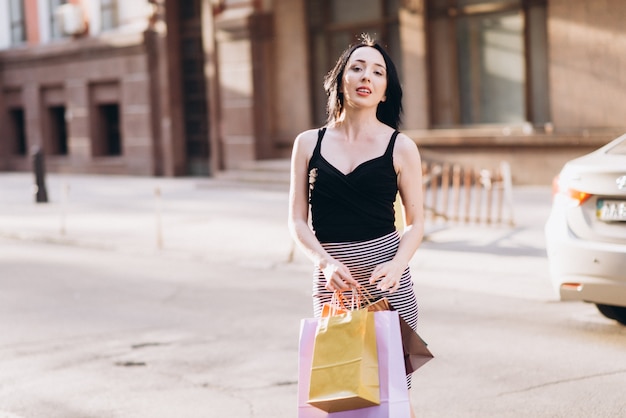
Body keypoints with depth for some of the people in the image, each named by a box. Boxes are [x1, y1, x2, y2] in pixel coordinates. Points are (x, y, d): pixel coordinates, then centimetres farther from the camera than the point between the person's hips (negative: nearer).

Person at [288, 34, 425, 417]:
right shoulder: (309, 144, 8)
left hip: (387, 283, -1)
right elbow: (298, 220, 5)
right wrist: (326, 262, -13)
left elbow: (416, 223, 4)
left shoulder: (400, 147, 3)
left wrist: (396, 265, -15)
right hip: (332, 283, 1)